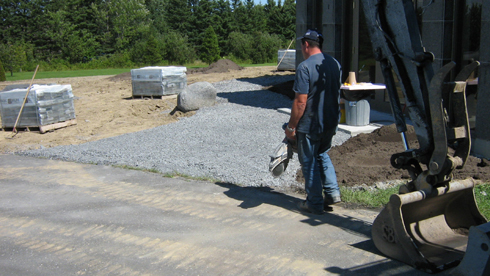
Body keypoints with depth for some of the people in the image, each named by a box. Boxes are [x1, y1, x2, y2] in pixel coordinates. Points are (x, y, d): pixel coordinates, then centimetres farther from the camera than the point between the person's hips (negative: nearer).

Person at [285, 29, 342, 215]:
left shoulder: (305, 67, -18)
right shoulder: (335, 64, 6)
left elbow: (300, 102, -22)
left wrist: (291, 126, -12)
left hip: (310, 125, -7)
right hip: (331, 123, 7)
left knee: (309, 162, 7)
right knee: (322, 155, 26)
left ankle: (315, 204, 15)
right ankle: (332, 192, 20)